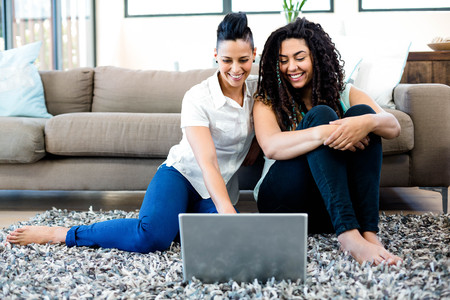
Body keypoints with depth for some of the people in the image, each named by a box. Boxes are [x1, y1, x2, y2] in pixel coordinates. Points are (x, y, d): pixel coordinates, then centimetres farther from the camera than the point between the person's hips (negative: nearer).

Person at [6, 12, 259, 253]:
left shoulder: (257, 87, 1)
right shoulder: (197, 98, -16)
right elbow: (207, 162, -26)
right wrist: (227, 211, -40)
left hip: (221, 188, 6)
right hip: (181, 174, -5)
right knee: (152, 236, -36)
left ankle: (170, 219, -2)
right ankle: (58, 234, -18)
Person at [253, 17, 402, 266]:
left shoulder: (344, 94, 12)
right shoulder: (267, 101, 6)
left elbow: (394, 127, -5)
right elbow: (271, 147, -15)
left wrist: (368, 122, -29)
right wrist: (323, 133, -32)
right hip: (284, 199, -2)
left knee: (362, 112, -17)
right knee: (320, 114, -22)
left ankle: (368, 232, -32)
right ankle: (348, 235, -39)